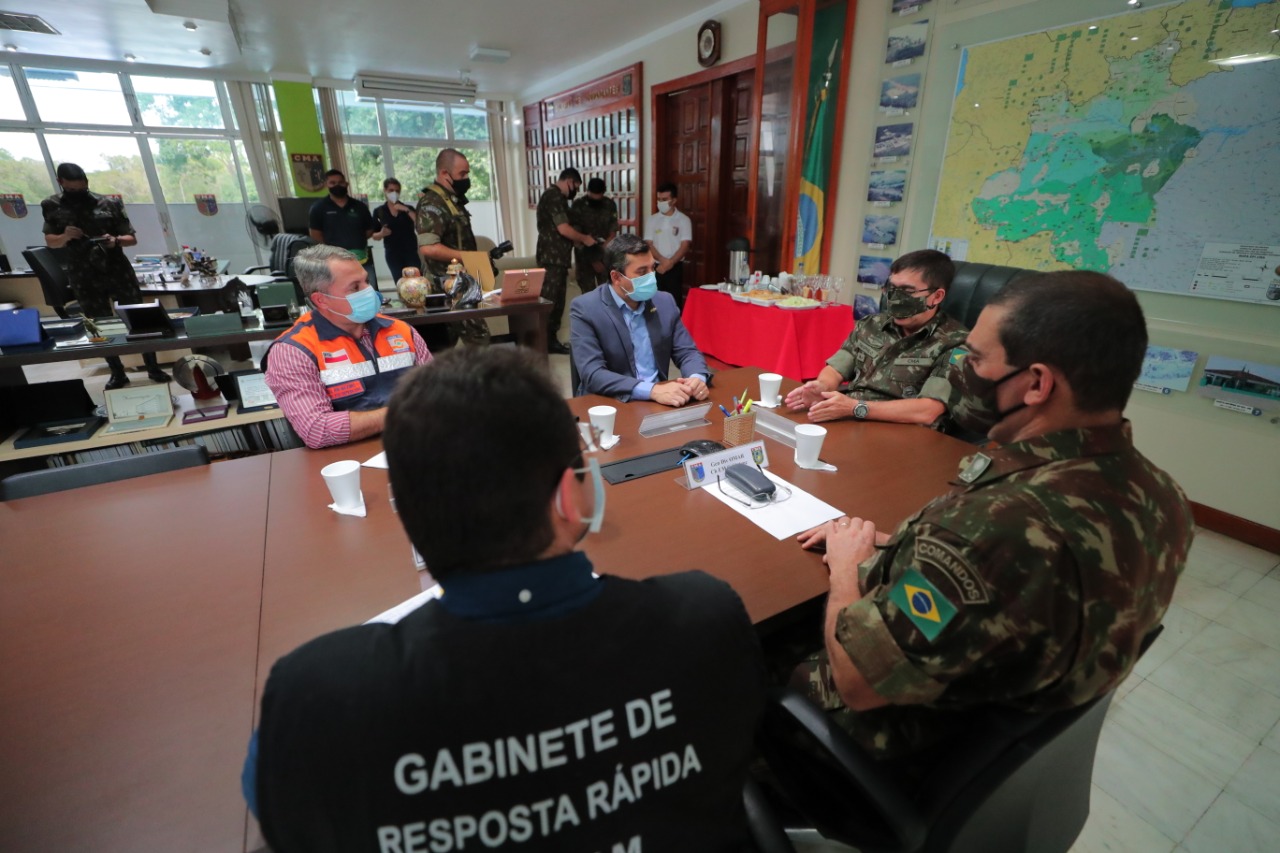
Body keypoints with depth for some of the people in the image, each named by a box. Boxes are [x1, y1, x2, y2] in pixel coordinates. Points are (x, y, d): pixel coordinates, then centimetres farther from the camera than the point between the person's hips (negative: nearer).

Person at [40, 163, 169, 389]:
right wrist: (65, 236, -12)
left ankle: (153, 368, 10)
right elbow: (50, 242, 9)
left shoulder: (109, 204, -1)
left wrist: (116, 240, -19)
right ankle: (117, 374, 16)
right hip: (84, 279, 2)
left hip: (119, 273, -2)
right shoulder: (52, 207, 5)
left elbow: (132, 239, 1)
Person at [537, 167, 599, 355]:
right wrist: (585, 239, -6)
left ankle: (551, 341, 15)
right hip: (553, 258, -10)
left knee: (556, 301, 11)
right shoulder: (554, 196, -12)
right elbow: (563, 229, -19)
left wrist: (579, 240, 12)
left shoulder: (556, 196, 21)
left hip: (556, 257, 10)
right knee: (550, 301, -8)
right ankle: (547, 343, -4)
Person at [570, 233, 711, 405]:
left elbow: (687, 352, 7)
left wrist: (697, 378, -17)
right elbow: (592, 374, -19)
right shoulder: (584, 309, -9)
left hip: (659, 402, 4)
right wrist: (652, 390, -30)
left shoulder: (665, 302, 5)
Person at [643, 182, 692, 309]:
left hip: (675, 267, -2)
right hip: (655, 267, 2)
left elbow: (685, 246, -6)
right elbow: (649, 245, 1)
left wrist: (670, 263, -18)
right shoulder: (652, 220, 7)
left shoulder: (683, 220, 1)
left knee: (675, 301, -2)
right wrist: (662, 260, -15)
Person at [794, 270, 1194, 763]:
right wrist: (891, 546, -4)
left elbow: (857, 683, -32)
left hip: (917, 738, -6)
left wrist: (847, 568, -15)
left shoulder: (998, 527, -42)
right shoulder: (1162, 498, -12)